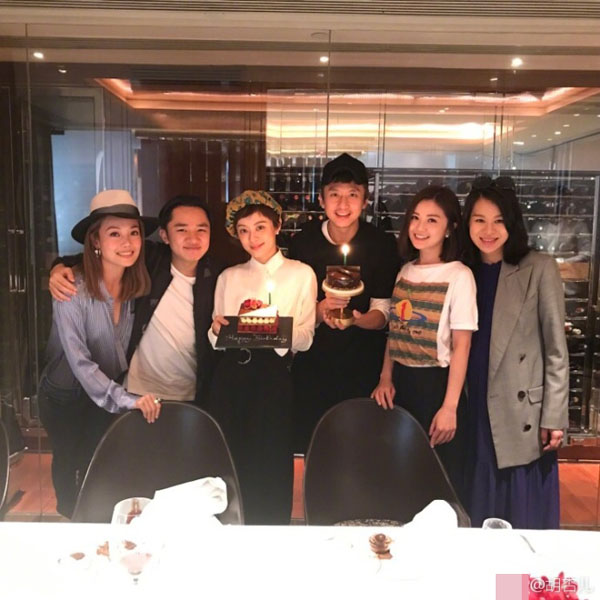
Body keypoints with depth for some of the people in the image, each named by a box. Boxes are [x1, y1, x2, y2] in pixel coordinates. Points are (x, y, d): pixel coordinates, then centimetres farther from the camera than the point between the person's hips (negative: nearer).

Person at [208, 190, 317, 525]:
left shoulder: (302, 274, 7)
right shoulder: (228, 277, 15)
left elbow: (306, 338, -2)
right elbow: (216, 341, 13)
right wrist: (217, 330, -9)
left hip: (275, 375, -2)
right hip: (232, 375, 3)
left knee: (272, 463, 0)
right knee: (232, 462, 5)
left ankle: (271, 524, 19)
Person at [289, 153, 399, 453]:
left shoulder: (384, 245, -8)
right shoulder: (302, 242, -5)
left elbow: (383, 313, -4)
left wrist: (356, 318, -26)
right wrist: (320, 311, -21)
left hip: (364, 367, -1)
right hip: (311, 364, 1)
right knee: (306, 444, 8)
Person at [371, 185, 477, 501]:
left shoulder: (459, 276, -11)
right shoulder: (405, 271, 7)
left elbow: (461, 346, -13)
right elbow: (395, 331, 11)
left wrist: (449, 406, -15)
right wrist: (385, 378, -1)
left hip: (436, 384, -5)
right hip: (401, 383, 6)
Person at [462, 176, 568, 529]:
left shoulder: (540, 269, -6)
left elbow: (556, 350, -6)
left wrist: (554, 417, -9)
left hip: (524, 413, -4)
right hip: (475, 412, 4)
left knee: (525, 518, 7)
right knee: (480, 514, 15)